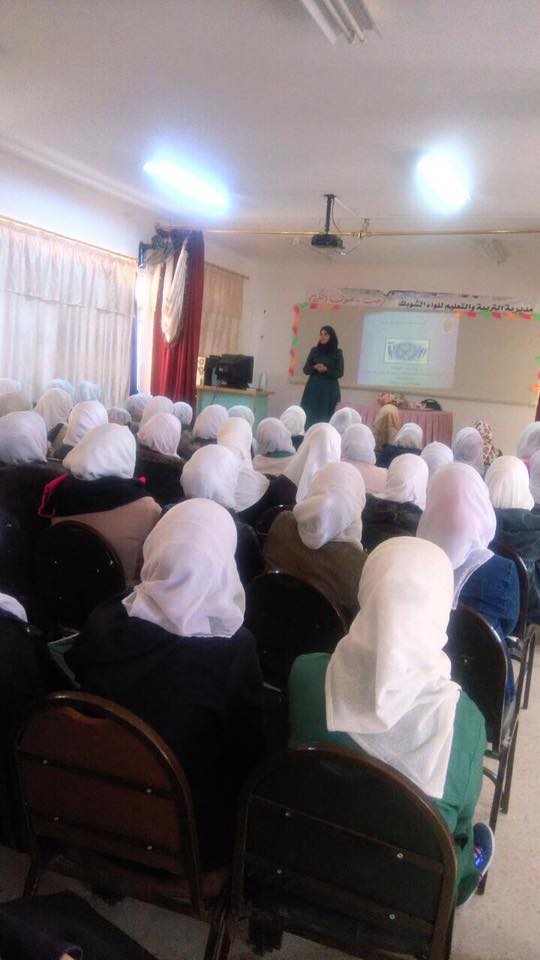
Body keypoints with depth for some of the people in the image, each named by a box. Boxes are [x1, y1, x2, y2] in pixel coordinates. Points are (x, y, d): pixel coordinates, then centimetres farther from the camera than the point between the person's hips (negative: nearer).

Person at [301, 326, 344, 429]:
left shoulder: (337, 353, 2)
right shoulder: (314, 350, 8)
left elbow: (339, 373, -2)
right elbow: (305, 369, 8)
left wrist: (326, 370, -17)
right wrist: (315, 367, -12)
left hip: (329, 389, -2)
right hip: (313, 388, 2)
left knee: (325, 418, -5)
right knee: (309, 416, -5)